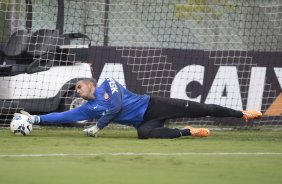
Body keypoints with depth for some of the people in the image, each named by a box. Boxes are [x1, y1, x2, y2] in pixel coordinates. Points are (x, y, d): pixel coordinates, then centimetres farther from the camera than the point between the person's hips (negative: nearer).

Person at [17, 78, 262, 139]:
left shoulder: (108, 85, -2)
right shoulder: (88, 109, 14)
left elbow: (115, 107, -17)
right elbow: (63, 116, 12)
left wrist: (98, 127, -13)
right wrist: (36, 119, 4)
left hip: (152, 105, -5)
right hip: (143, 122, 5)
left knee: (198, 108, -17)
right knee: (144, 133, -28)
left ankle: (242, 114, -13)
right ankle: (187, 132, -17)